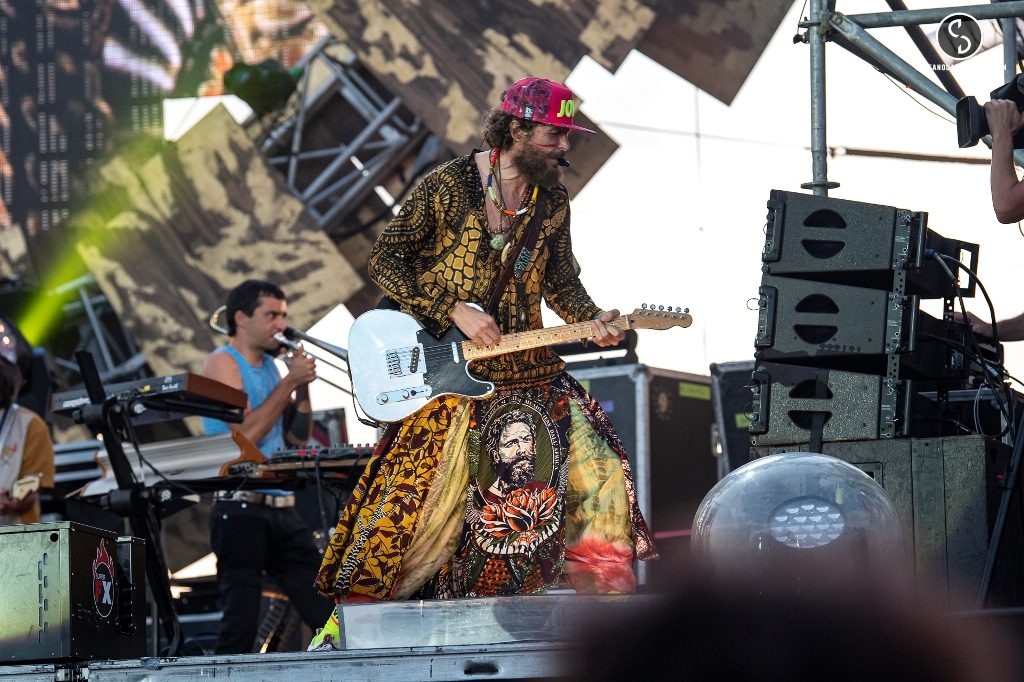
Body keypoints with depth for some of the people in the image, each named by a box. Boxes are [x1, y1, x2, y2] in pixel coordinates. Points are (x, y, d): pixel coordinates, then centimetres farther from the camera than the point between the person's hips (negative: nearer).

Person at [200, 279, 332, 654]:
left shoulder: (270, 366, 17)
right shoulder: (223, 362, -5)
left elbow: (298, 436, 17)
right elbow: (246, 433, -16)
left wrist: (303, 385, 4)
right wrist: (289, 382, -11)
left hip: (281, 508, 7)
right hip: (240, 508, -7)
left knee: (327, 612, 0)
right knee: (241, 624, -8)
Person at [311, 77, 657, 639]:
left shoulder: (552, 201, 5)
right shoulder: (449, 186, -10)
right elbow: (384, 259, -8)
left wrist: (591, 319, -6)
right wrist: (455, 311, -15)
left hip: (524, 366, 5)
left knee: (595, 464, -5)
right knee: (420, 485, -14)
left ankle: (596, 584, 11)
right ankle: (352, 615, -4)